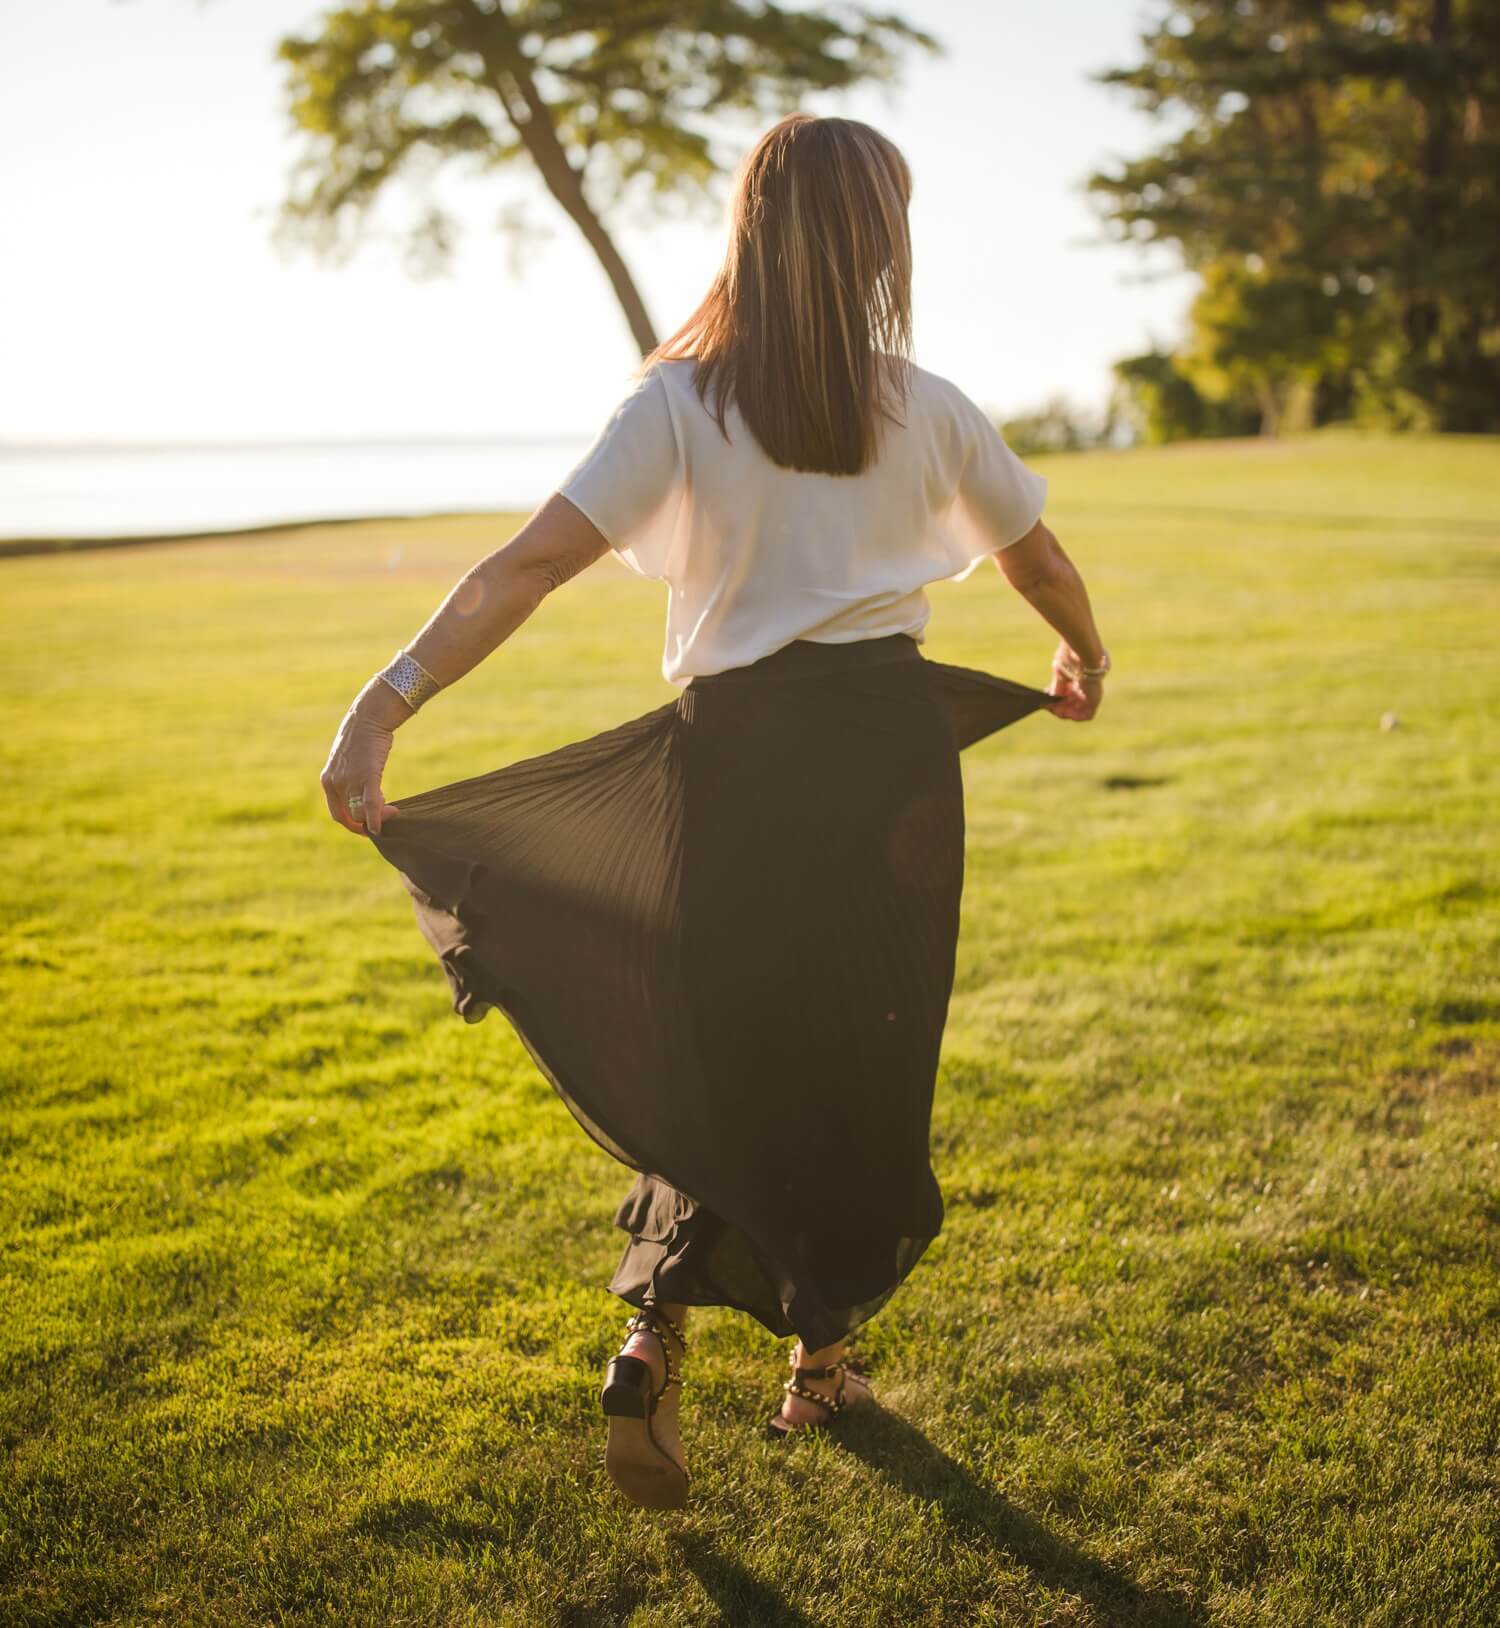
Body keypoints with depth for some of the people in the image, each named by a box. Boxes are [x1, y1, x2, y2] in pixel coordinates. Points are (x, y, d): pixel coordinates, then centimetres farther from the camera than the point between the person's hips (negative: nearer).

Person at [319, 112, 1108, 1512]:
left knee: (718, 1052, 14)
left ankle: (656, 1338, -2)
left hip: (734, 752, -1)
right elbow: (1039, 563, 17)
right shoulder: (925, 409, 2)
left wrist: (385, 702, -21)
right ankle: (826, 1351, 27)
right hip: (892, 745, 1)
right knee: (863, 1059, 14)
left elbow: (530, 563, -17)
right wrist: (1085, 661, 37)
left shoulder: (679, 402, -5)